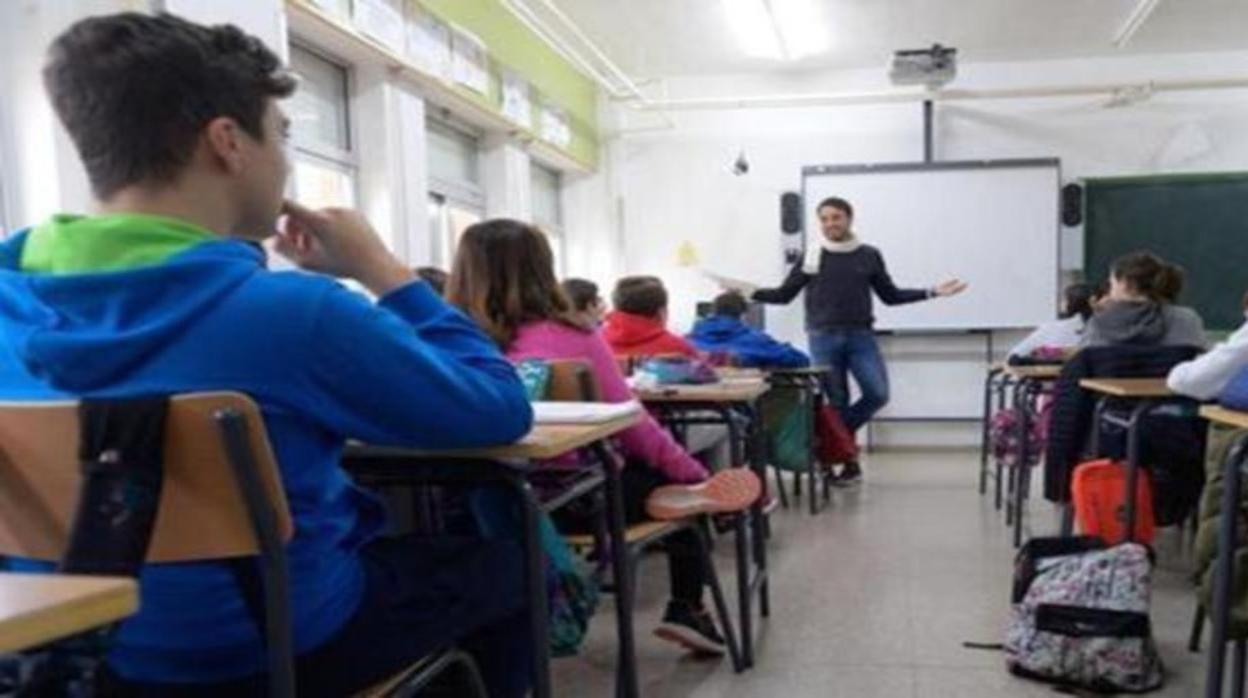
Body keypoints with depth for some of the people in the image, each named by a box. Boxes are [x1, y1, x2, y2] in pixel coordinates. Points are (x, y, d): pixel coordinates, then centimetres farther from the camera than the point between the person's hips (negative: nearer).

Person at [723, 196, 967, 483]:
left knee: (878, 394, -12)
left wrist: (932, 292, 7)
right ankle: (849, 461, 15)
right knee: (837, 403, 2)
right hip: (823, 338, -1)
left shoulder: (869, 255, 7)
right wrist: (750, 292, -6)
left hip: (861, 337, 1)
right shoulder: (810, 256, 4)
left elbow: (890, 295, 13)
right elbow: (784, 295, 7)